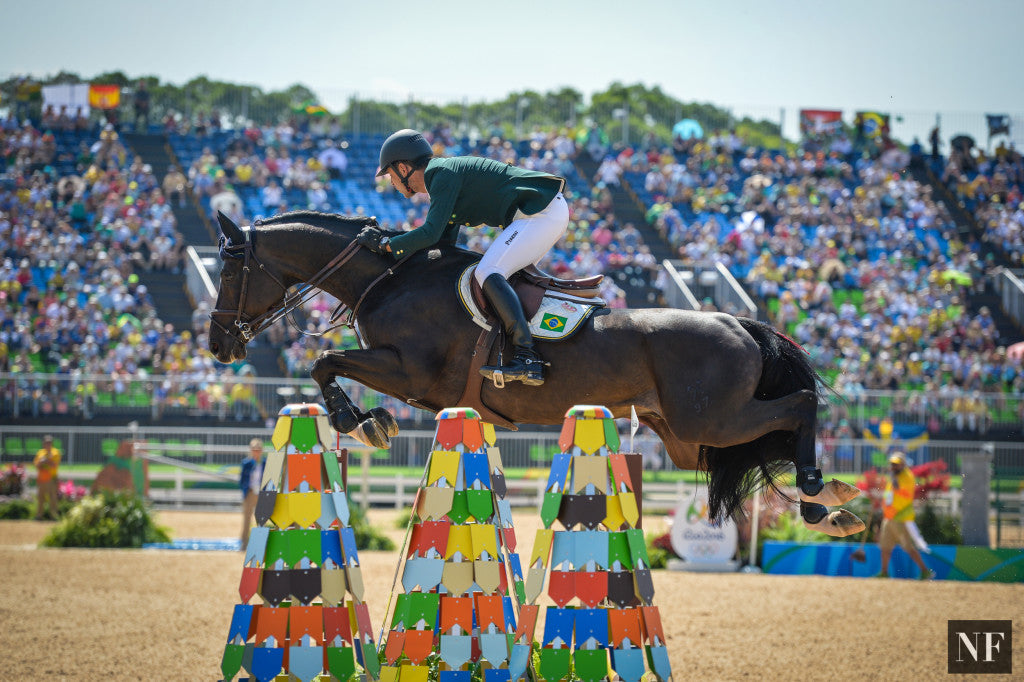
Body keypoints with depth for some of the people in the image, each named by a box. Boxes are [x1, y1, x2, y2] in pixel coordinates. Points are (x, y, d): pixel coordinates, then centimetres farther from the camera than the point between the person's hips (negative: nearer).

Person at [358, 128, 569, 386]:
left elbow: (431, 234, -21)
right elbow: (445, 241, 21)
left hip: (542, 213, -11)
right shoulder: (443, 174, 20)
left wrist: (384, 245, -10)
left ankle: (527, 359, -32)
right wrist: (386, 237, 15)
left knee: (488, 273, -20)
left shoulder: (442, 174, -12)